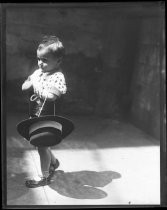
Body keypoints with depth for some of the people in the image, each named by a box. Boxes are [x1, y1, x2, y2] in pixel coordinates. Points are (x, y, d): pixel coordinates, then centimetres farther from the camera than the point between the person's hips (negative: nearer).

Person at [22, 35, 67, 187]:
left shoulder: (58, 76, -20)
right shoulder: (38, 72, 4)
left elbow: (50, 95, -34)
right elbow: (24, 87, 6)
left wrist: (36, 85, -21)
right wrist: (32, 83, -16)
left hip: (46, 118, -8)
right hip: (34, 115, 8)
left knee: (42, 147, 5)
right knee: (42, 145, 23)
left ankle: (44, 177, 23)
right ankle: (54, 162, 49)